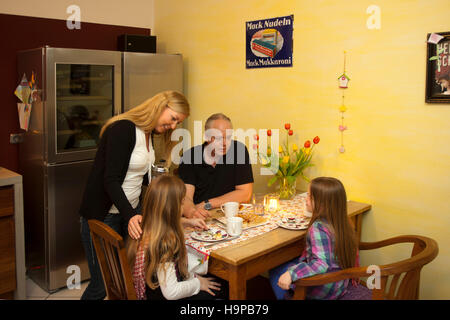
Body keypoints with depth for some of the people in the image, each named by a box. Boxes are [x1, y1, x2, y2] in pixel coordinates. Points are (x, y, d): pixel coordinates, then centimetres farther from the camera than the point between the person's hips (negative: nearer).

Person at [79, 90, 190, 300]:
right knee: (102, 285, 0)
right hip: (102, 216, -8)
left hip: (132, 212, 8)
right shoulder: (123, 129, -19)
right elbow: (111, 180, -26)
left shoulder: (148, 133, 8)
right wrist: (130, 215, -36)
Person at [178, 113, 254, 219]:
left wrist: (207, 204, -10)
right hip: (196, 222, 0)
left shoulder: (239, 150, -5)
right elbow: (185, 196, -11)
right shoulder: (190, 156, -3)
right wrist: (192, 212, -34)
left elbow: (245, 194, -6)